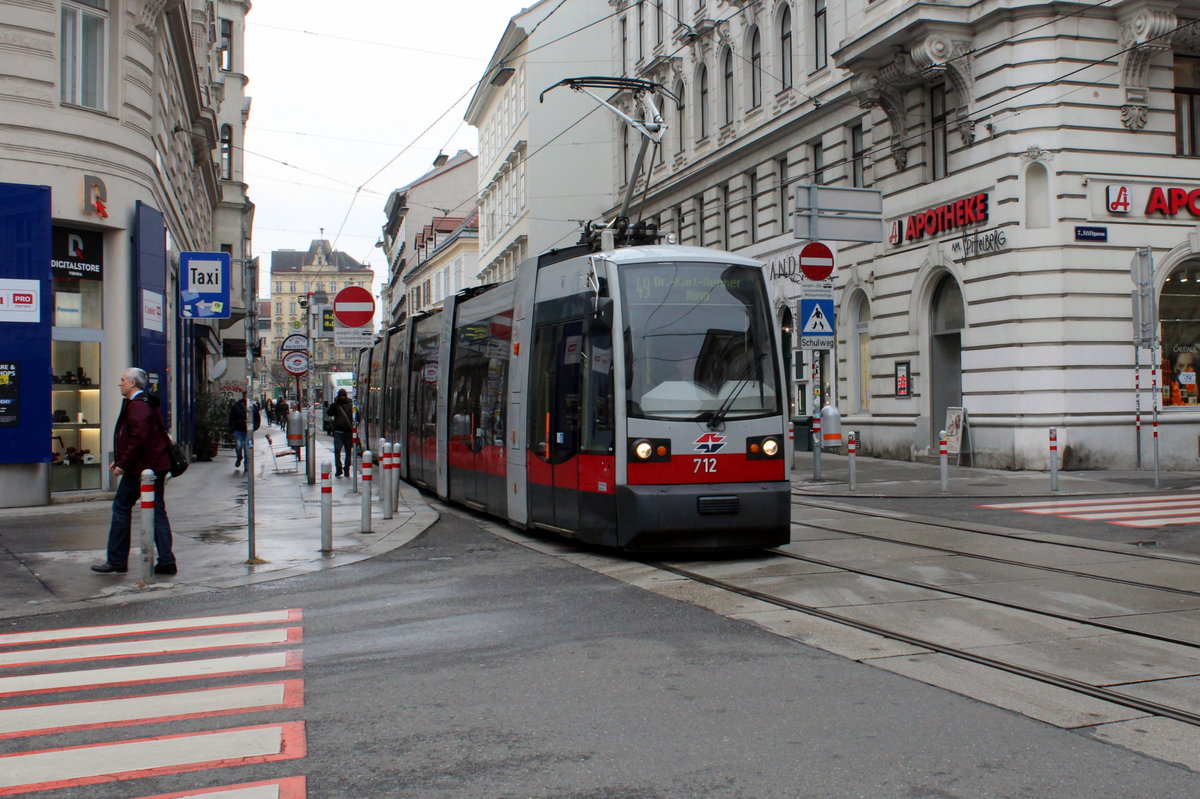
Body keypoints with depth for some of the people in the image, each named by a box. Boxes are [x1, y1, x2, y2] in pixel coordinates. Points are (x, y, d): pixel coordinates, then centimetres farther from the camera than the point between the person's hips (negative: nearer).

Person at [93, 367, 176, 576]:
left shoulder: (136, 405, -14)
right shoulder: (147, 404, 18)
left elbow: (139, 438, -23)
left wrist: (123, 464, -18)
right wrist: (121, 460, 19)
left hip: (140, 468, -9)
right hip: (156, 465, 9)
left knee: (121, 507, 1)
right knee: (157, 511, 8)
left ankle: (116, 561, 7)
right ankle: (166, 561, 6)